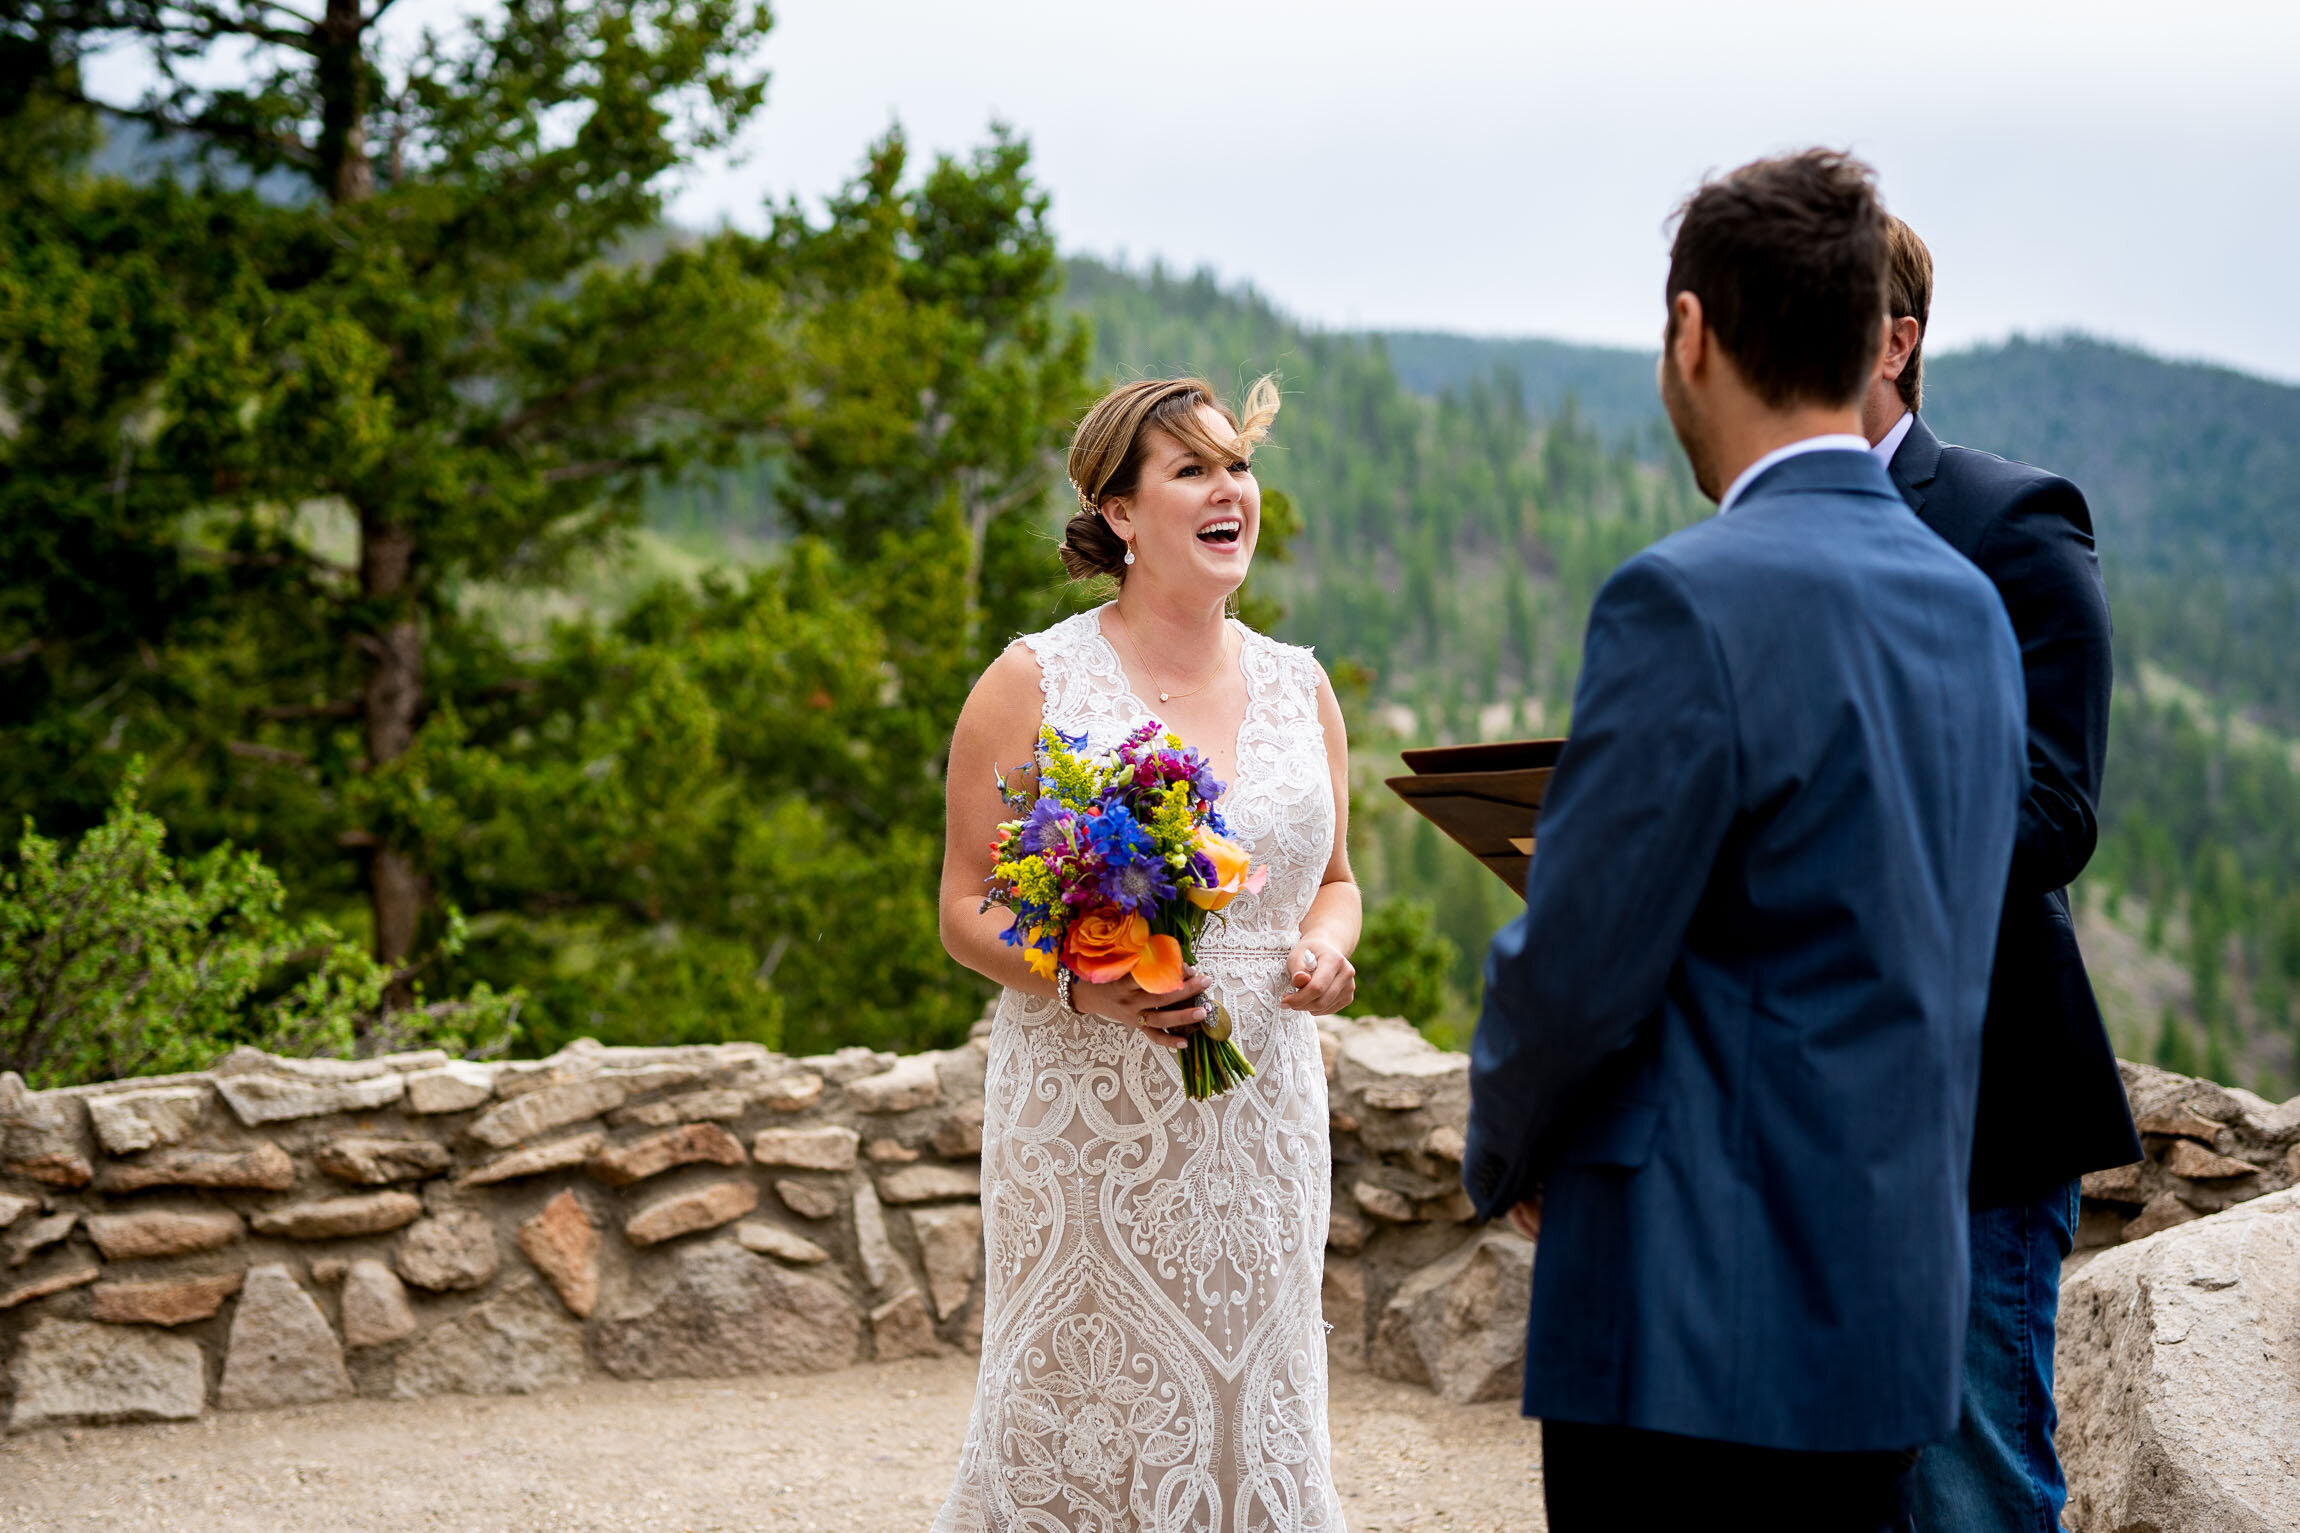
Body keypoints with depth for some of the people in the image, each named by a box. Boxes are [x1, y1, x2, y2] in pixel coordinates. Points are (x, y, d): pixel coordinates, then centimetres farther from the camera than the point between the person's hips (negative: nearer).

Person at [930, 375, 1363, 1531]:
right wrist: (1084, 987, -19)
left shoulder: (1299, 686, 10)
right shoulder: (1034, 684, -2)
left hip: (1260, 1120, 4)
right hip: (1089, 1118, -4)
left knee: (1255, 1412, 5)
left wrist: (1325, 949, -3)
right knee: (1083, 1416, -3)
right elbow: (966, 912, -2)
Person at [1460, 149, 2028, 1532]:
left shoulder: (1692, 601, -17)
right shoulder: (1970, 604, 9)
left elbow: (1576, 966, -15)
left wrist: (1505, 1154, 4)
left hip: (1701, 1326, -8)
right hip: (1896, 1309, 8)